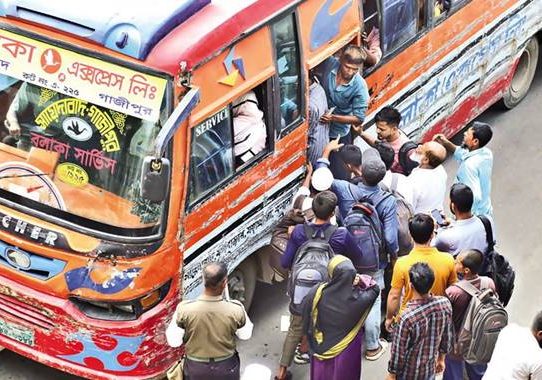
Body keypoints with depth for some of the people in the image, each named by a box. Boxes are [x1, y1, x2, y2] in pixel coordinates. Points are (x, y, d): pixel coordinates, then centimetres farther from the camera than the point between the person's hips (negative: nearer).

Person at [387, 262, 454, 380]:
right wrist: (441, 359, 16)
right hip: (430, 370, 4)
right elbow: (448, 337, -2)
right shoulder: (445, 304, -18)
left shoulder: (407, 317, -34)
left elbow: (399, 351, -21)